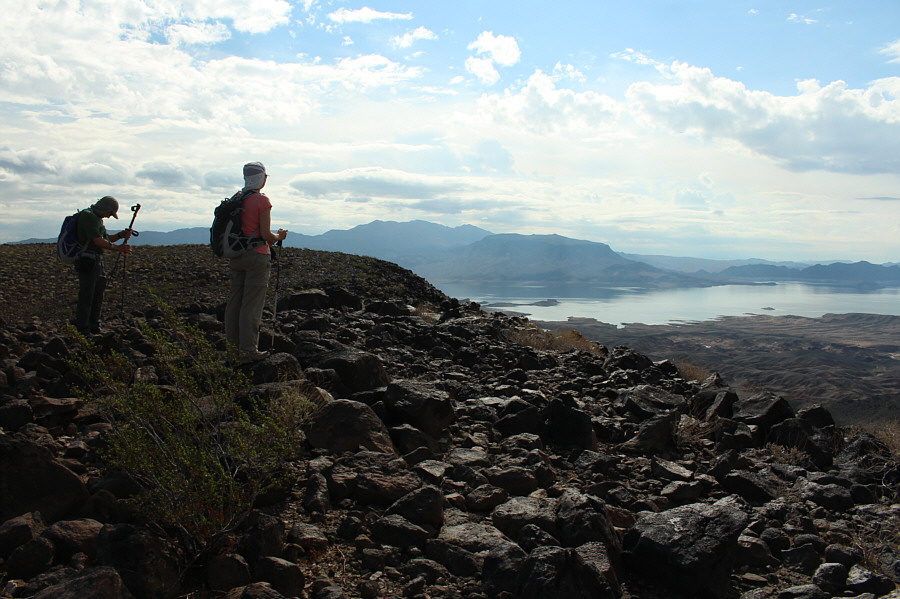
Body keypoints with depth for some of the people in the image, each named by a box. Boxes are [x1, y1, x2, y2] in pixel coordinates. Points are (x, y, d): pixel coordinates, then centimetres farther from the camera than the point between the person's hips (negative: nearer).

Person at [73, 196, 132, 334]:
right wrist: (118, 248, -14)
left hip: (97, 260, 10)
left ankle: (94, 328, 23)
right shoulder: (88, 216, -13)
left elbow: (105, 238, 22)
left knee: (98, 295, 14)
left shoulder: (97, 218, 19)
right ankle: (82, 330, -1)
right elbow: (98, 241, -19)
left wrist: (121, 235, 6)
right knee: (86, 295, -7)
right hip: (87, 259, -10)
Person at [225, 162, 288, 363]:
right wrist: (279, 236, 6)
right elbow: (266, 235, -14)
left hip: (236, 256, 7)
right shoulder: (262, 201, -12)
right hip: (256, 255, -7)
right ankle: (248, 350, 1)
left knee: (235, 300, 12)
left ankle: (233, 345, 19)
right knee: (252, 303, -3)